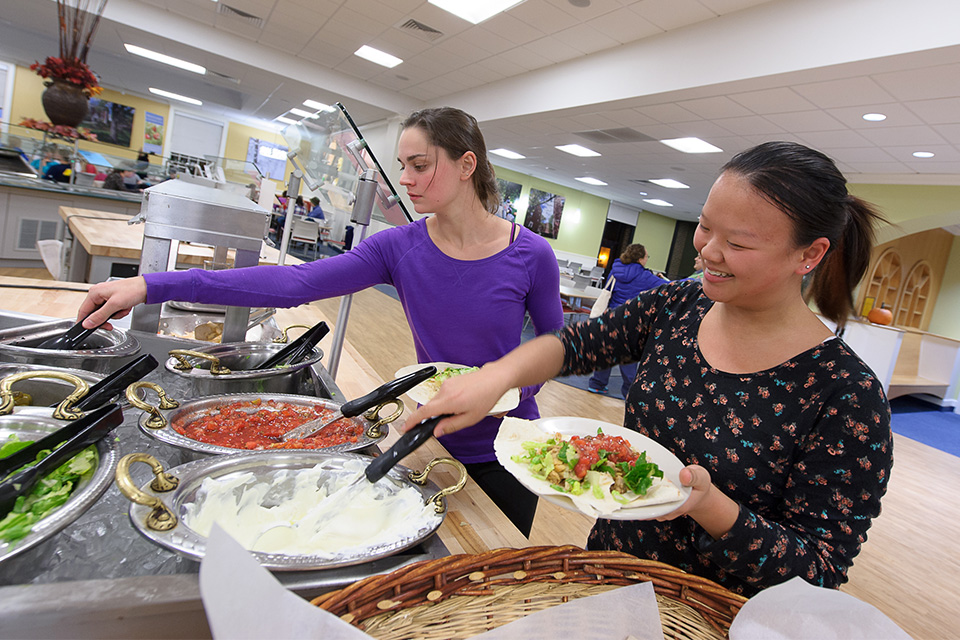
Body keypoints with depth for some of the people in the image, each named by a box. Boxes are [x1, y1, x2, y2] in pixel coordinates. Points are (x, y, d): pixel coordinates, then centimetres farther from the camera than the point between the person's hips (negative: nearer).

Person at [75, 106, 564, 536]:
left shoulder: (530, 255, -15)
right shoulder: (399, 247, -11)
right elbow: (295, 282, -20)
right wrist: (152, 286, -25)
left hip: (505, 455, -1)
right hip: (435, 442, 2)